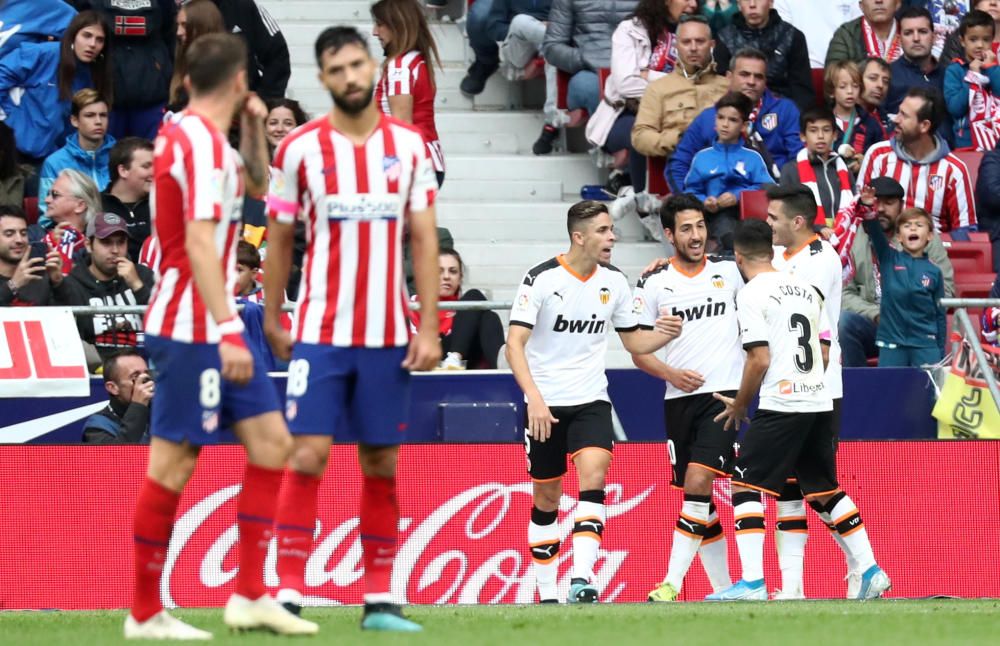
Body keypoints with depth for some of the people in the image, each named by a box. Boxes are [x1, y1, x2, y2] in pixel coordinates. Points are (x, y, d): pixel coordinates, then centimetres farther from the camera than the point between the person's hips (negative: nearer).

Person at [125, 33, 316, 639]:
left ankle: (251, 595, 7)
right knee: (173, 462, -5)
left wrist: (254, 127, 15)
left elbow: (256, 184, 32)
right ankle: (146, 614, 0)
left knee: (271, 442, 7)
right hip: (193, 330, -10)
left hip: (218, 331, 10)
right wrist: (227, 333, -26)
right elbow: (200, 246, -23)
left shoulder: (196, 136, 13)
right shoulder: (201, 143, -16)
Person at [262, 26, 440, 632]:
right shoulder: (300, 149, -1)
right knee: (308, 456, -11)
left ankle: (380, 599, 9)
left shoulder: (409, 144, 4)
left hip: (389, 334, 2)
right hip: (321, 331, -2)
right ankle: (288, 594, -10)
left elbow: (425, 238, 4)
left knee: (382, 463, 5)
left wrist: (429, 327, -1)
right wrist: (271, 320, 7)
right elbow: (279, 240, 8)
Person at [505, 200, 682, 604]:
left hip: (591, 402, 2)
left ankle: (581, 579, -29)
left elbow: (633, 341, 15)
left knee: (593, 475, -21)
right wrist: (535, 398, -27)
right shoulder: (542, 279, -10)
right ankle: (547, 594, 17)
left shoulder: (614, 282, 4)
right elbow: (514, 345, -14)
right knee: (546, 497, 5)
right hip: (544, 404, -2)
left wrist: (664, 334, -8)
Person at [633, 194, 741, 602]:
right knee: (698, 496, 6)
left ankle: (673, 583, -20)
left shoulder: (729, 271, 4)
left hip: (723, 394, -3)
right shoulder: (654, 284, 4)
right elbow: (638, 351, 7)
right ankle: (724, 588, 16)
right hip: (679, 399, 3)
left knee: (698, 482, -17)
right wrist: (671, 374, -10)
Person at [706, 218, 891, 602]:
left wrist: (739, 405, 0)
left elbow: (760, 359, -13)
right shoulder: (805, 289, 15)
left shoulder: (752, 294, -7)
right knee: (826, 491, 17)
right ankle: (870, 572, 14)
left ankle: (752, 582, -12)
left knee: (745, 487, -2)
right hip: (819, 402, 7)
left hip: (780, 407, -7)